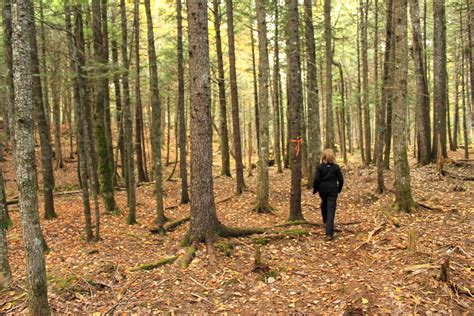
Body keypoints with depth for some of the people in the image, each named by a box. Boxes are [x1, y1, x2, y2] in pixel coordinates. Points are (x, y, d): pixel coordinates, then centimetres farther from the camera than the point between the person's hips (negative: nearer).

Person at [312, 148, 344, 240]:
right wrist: (339, 189, 16)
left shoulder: (320, 167, -5)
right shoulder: (336, 167, -3)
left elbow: (316, 180, -8)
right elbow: (341, 180, -1)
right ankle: (329, 233, -10)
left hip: (322, 190, 1)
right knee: (331, 211, -4)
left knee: (324, 204, 31)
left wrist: (315, 189, 7)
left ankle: (325, 220, 50)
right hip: (333, 190, -1)